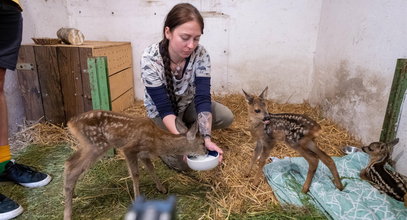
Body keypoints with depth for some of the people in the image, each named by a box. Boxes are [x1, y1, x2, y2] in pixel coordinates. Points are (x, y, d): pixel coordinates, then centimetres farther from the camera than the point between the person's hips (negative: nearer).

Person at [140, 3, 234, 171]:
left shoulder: (200, 55, -24)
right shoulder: (150, 59, -32)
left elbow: (203, 98, -28)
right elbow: (165, 108, -30)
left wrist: (207, 138, -40)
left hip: (187, 103, 4)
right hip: (161, 110, -3)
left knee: (226, 117, -17)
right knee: (182, 162, -16)